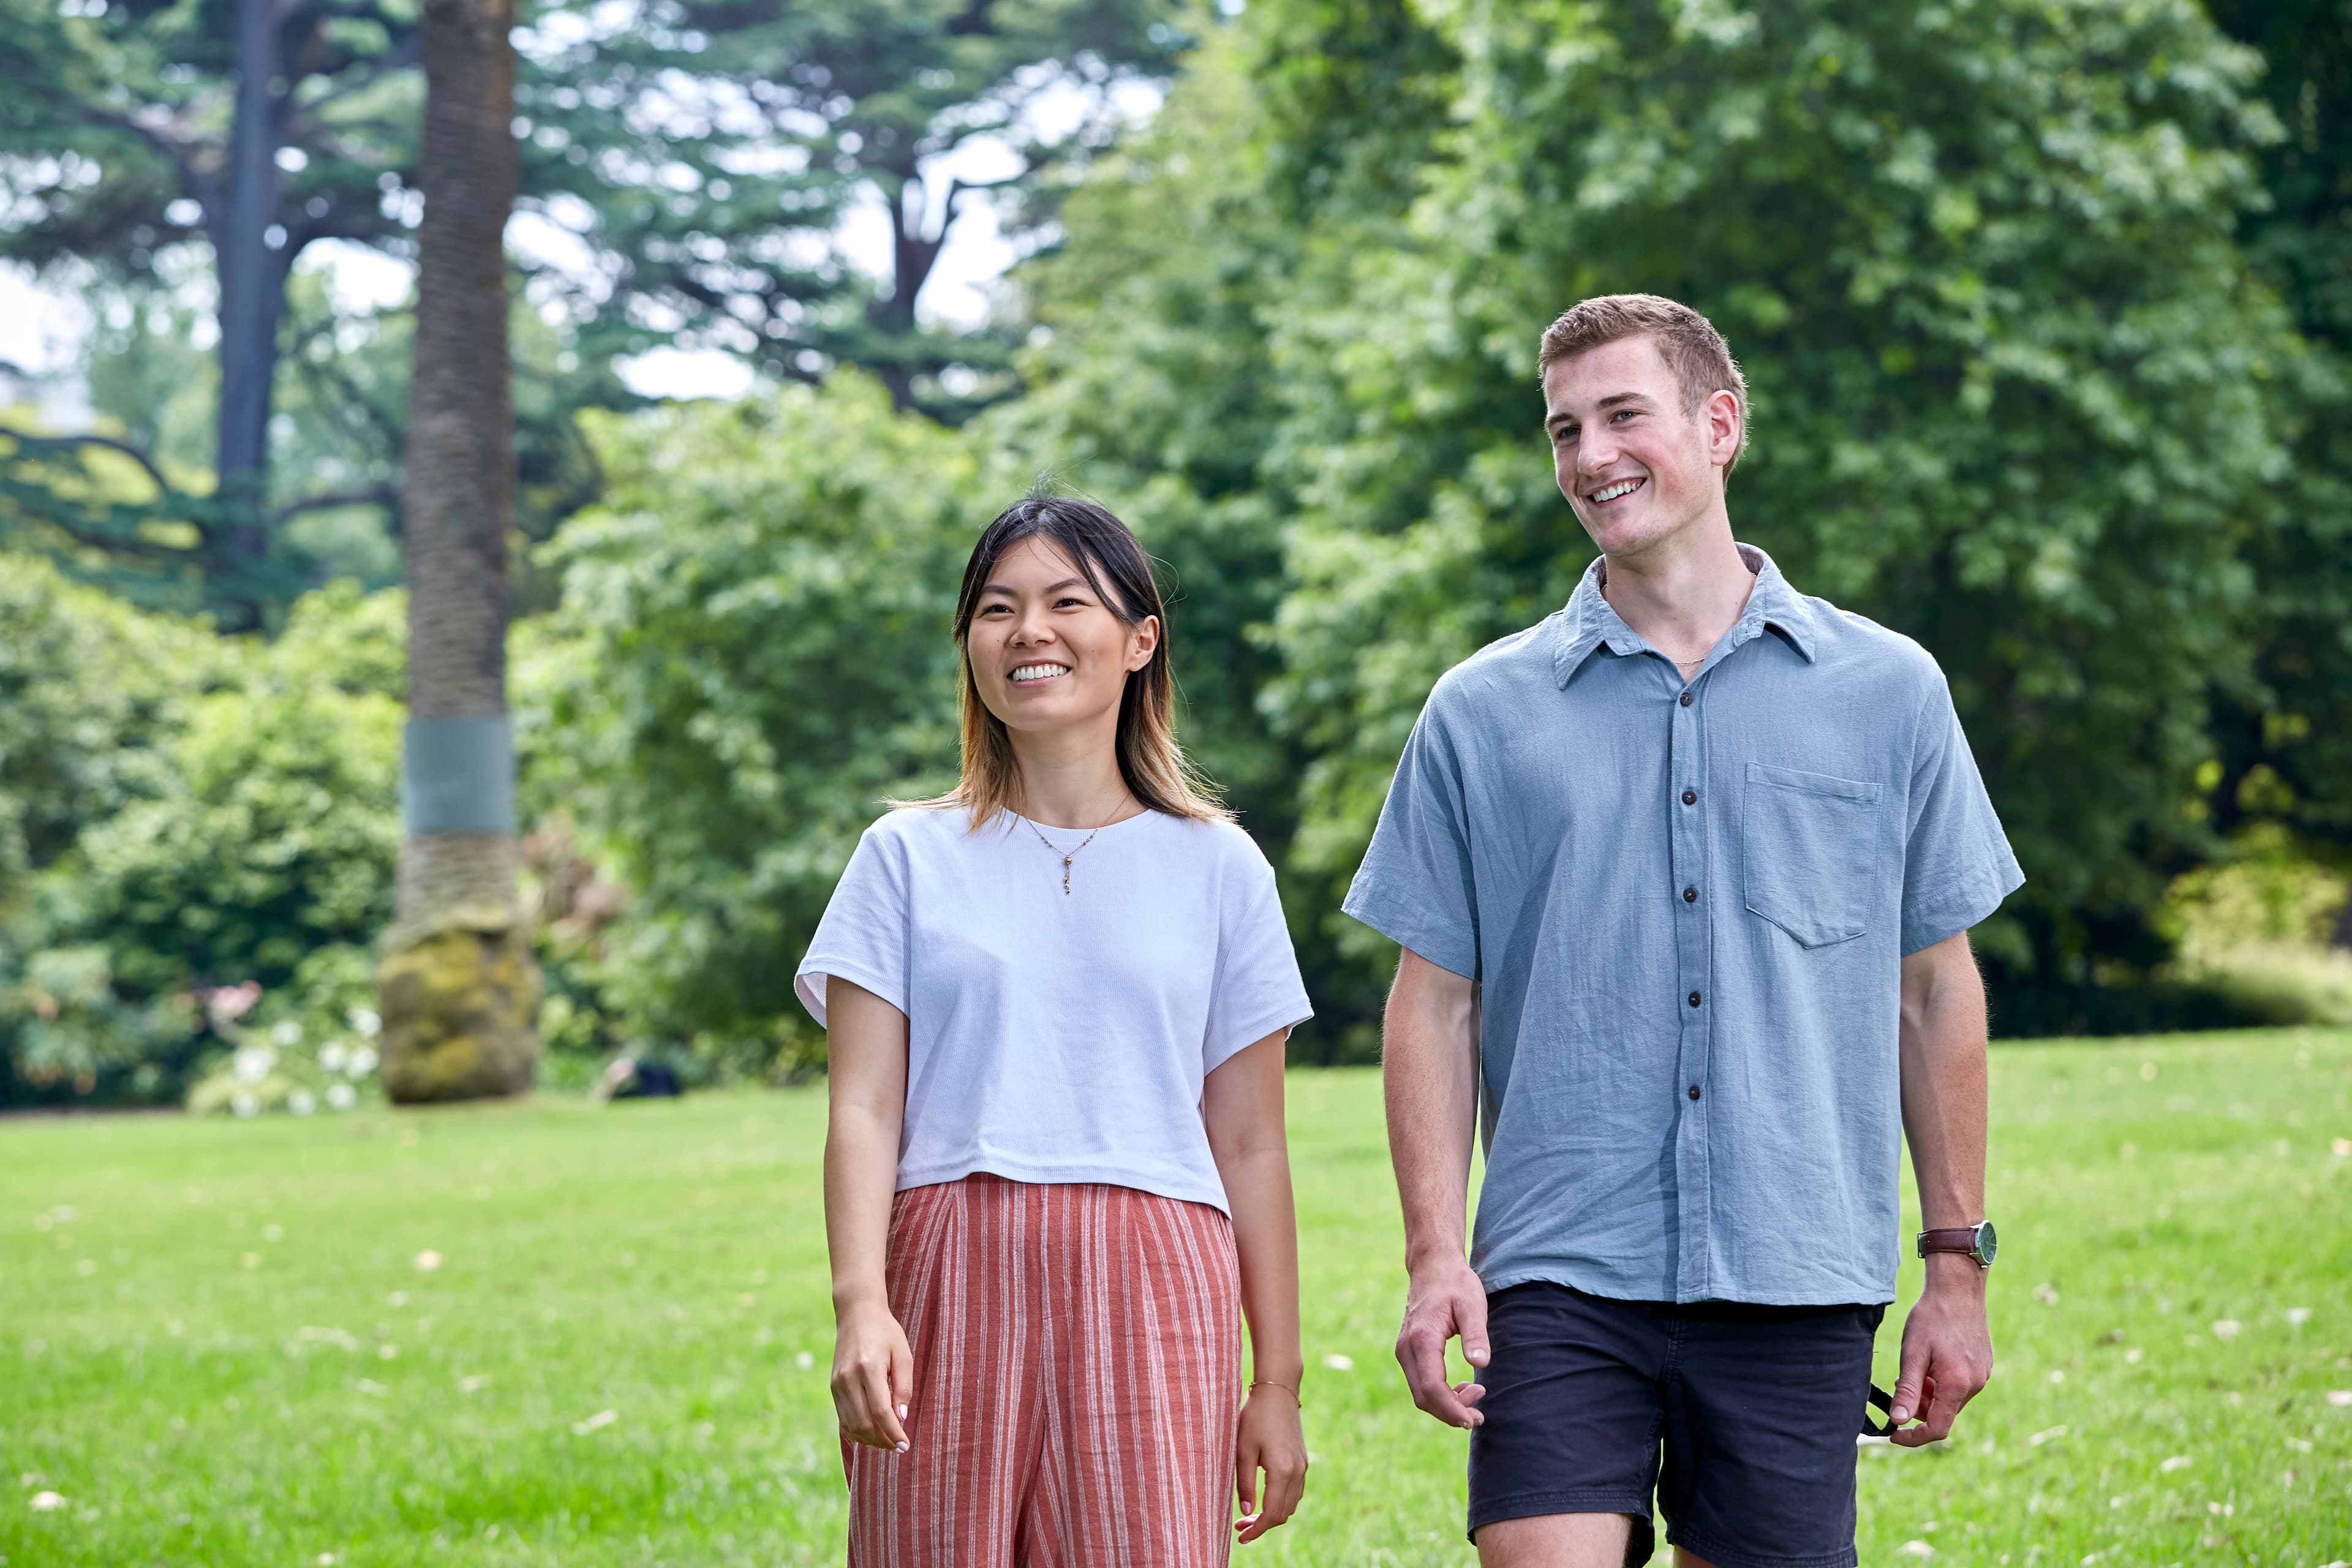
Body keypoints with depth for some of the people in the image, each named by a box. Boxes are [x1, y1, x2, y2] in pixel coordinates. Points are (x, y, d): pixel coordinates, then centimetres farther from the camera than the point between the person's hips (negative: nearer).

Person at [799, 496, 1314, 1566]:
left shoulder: (1217, 867, 12)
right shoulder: (909, 857, 11)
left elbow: (1249, 1145, 11)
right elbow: (864, 1110, 3)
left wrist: (1277, 1383, 9)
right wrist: (860, 1305, -13)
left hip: (1149, 1290, 0)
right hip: (949, 1281, 0)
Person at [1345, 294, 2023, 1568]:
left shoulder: (1889, 693, 8)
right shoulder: (1483, 712, 7)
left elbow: (1937, 991, 11)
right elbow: (1436, 999, 7)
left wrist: (1957, 1266, 9)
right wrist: (1435, 1257, -4)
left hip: (1797, 1284, 1)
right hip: (1560, 1275, 0)